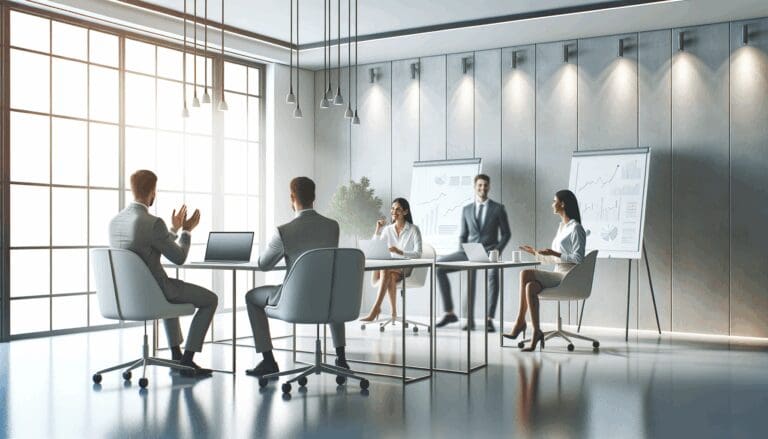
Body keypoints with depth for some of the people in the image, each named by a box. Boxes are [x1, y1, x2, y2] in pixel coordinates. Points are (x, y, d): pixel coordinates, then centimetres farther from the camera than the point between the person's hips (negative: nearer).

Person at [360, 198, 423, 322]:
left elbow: (418, 254, -10)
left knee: (385, 268, -35)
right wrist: (378, 230, -2)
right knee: (390, 276, -35)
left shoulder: (414, 229, 0)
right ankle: (393, 311, -27)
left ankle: (375, 310, -40)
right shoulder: (388, 229, 13)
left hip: (407, 268, -4)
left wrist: (400, 252, -27)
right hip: (391, 267, 4)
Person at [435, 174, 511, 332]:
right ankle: (449, 313, -8)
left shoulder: (498, 208, 8)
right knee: (439, 265, -15)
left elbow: (506, 233, 7)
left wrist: (498, 250, -10)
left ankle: (489, 319, -32)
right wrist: (462, 253, -1)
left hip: (489, 252, -4)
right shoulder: (466, 210, 16)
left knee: (493, 273, -39)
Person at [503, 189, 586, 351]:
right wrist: (535, 252, 16)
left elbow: (578, 259, -15)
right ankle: (535, 332, -20)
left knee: (526, 274, -23)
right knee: (530, 287, -19)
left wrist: (555, 253, -21)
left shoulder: (576, 228, -8)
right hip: (557, 276, 8)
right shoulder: (561, 226, 19)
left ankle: (520, 322, -16)